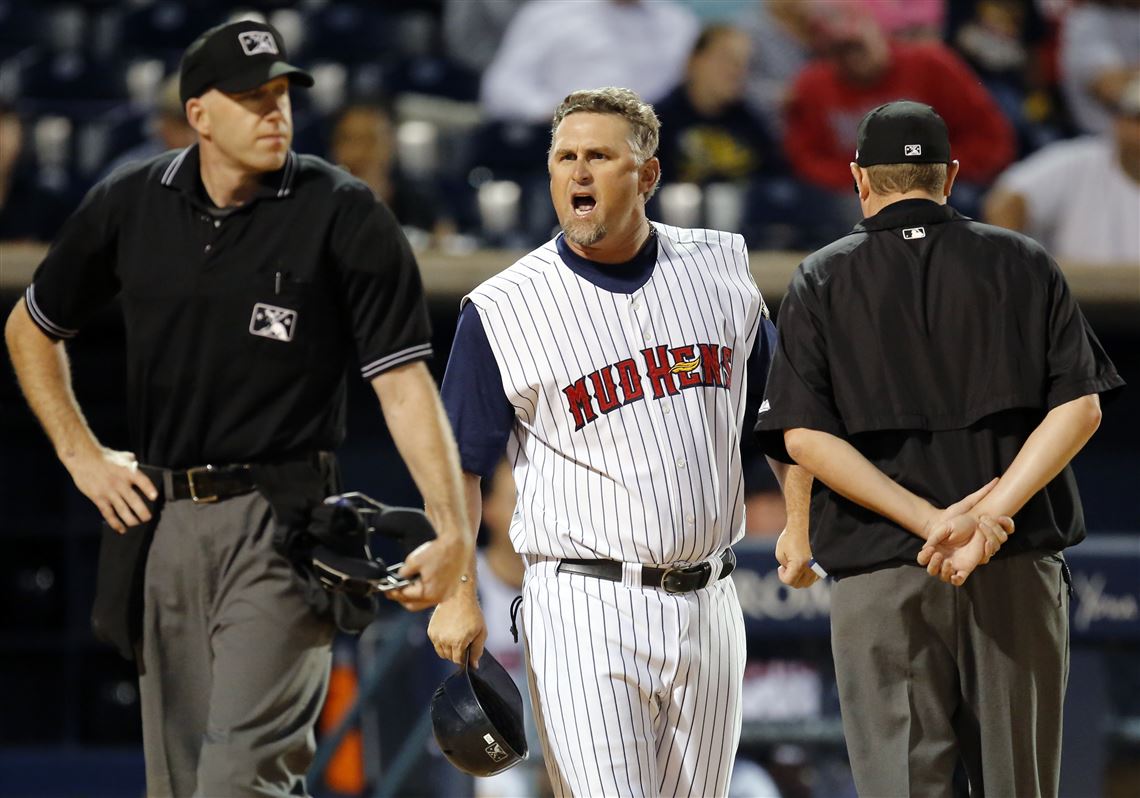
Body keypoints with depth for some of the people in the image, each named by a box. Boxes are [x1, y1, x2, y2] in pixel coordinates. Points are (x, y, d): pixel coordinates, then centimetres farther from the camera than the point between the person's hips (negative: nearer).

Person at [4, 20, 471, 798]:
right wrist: (82, 455, 10)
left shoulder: (343, 215, -6)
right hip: (160, 521, 5)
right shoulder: (130, 205, 6)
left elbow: (403, 380, -11)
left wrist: (452, 529, -22)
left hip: (282, 522, -5)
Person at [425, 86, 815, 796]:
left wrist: (803, 522, 10)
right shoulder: (502, 310, -4)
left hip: (708, 605, 4)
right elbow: (458, 461, -1)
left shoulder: (721, 270, 7)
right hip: (583, 607, -4)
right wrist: (458, 595, -9)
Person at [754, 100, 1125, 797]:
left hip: (880, 572, -1)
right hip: (1020, 570, 1)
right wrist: (992, 516, -12)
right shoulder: (1024, 263, 9)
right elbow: (1080, 406, -2)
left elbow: (803, 437, -5)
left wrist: (932, 521, -11)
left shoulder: (820, 282, 7)